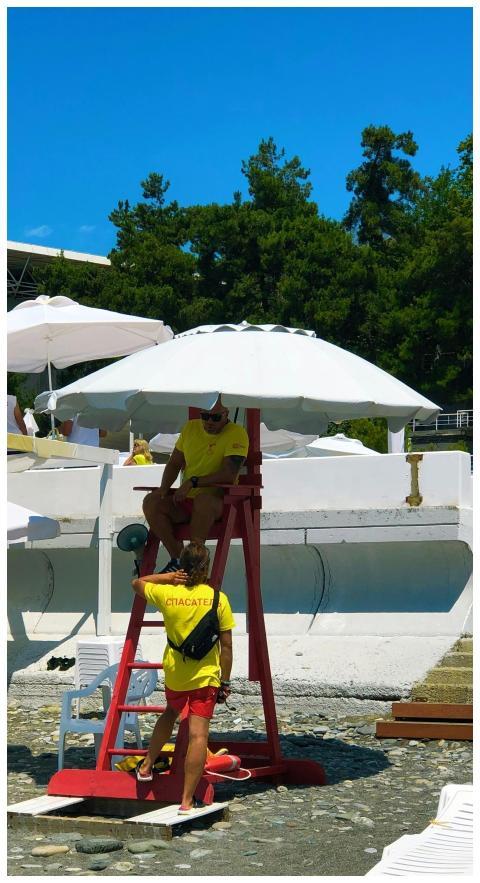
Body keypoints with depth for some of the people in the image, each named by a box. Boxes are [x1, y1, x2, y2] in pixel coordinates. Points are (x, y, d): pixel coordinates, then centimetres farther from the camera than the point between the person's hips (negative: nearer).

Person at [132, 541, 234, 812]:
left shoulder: (166, 594, -4)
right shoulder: (217, 598, -9)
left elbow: (137, 583, 18)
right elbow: (226, 646, -6)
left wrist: (168, 577, 7)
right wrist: (225, 681, 4)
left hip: (174, 673, 3)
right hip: (205, 676, -3)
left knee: (171, 713, 32)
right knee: (199, 735, -4)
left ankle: (146, 766, 41)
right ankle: (187, 801, -7)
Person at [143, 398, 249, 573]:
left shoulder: (236, 434, -7)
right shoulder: (190, 428, 12)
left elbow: (229, 475, -19)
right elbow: (174, 463, 20)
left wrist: (193, 482, -23)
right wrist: (164, 488, 1)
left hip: (219, 501, -6)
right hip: (186, 501, 6)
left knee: (203, 499, -39)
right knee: (151, 502, -19)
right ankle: (177, 557, -13)